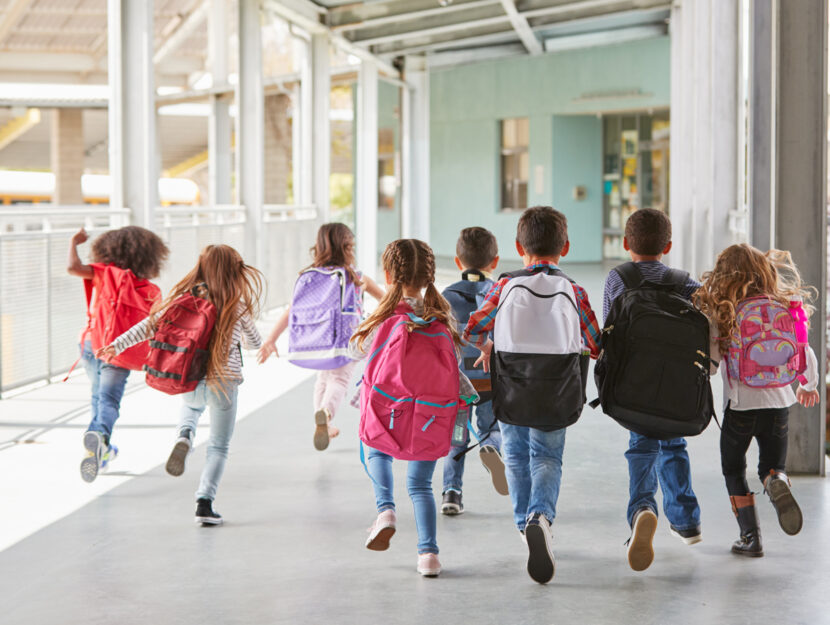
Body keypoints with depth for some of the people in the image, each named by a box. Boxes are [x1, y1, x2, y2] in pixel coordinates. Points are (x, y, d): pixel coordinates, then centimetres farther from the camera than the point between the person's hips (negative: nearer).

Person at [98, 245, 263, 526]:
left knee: (191, 405, 38)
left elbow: (151, 324, -5)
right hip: (225, 381, -2)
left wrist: (118, 345, 0)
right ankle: (204, 502, -5)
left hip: (190, 380, 2)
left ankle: (185, 436, 5)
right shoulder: (238, 305, -3)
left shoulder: (185, 297, 0)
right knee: (218, 447, 11)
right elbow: (254, 342, 10)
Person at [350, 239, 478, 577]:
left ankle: (386, 509, 4)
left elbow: (358, 349, 2)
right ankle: (428, 553, 7)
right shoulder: (441, 317, -3)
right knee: (421, 483, 16)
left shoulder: (385, 318, -12)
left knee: (378, 453, 30)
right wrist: (469, 396, 13)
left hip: (388, 408, -2)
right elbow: (452, 368, 0)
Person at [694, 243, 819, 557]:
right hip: (779, 402, 2)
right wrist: (808, 385, 27)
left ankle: (750, 536, 10)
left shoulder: (721, 313, -11)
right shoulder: (786, 309, -1)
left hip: (740, 405, -2)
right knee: (772, 467, 17)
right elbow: (806, 353, 8)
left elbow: (710, 360, -13)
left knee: (733, 469, 18)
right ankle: (777, 483, -20)